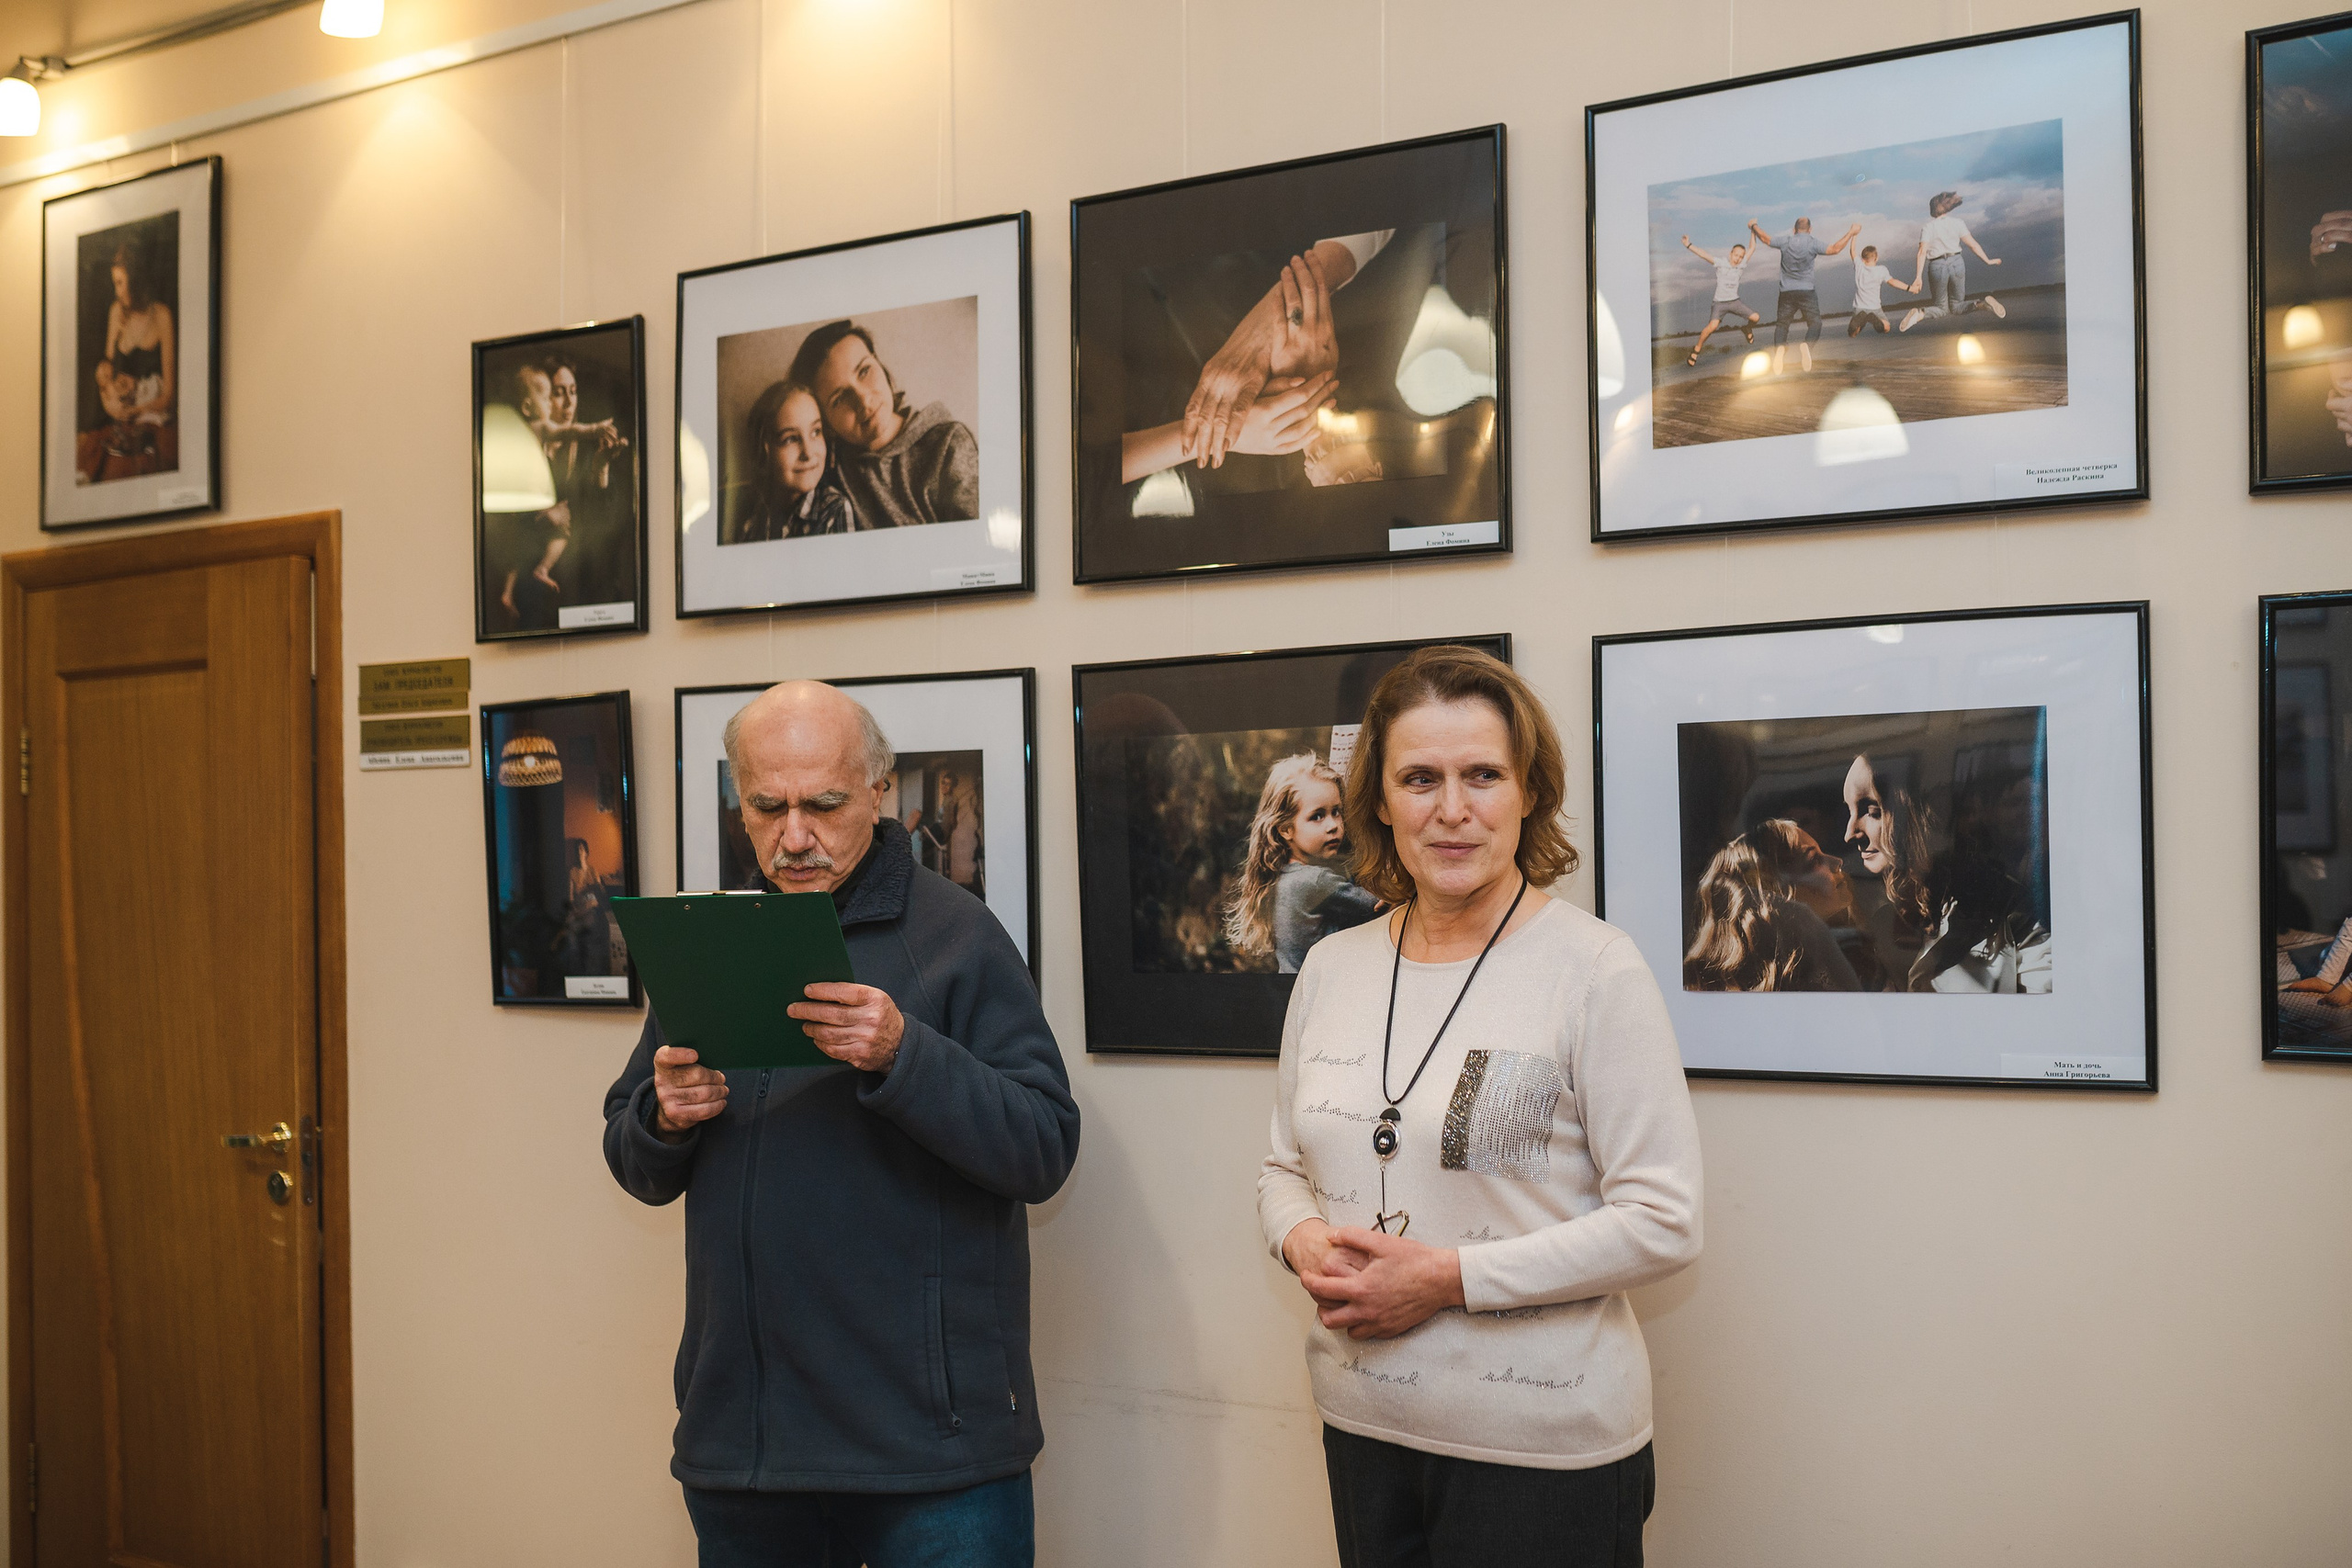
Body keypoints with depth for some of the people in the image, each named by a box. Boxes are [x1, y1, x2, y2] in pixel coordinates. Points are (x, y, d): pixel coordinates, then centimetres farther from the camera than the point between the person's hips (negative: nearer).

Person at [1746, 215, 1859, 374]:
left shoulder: (1785, 241, 1)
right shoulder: (1813, 243, -7)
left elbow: (1766, 239, 16)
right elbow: (1835, 249, -6)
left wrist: (1754, 227, 34)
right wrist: (1851, 232, 5)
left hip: (1786, 291, 2)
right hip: (1806, 291, -2)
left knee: (1781, 323, 10)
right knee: (1815, 323, 3)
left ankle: (1779, 347, -19)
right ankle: (1806, 344, -29)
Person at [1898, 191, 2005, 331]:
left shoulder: (1927, 227, -1)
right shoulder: (1957, 223, 4)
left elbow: (1922, 252, -11)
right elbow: (1972, 244, 3)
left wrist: (1918, 278, -15)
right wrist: (1988, 261, 12)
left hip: (1937, 267, -1)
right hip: (1957, 263, 1)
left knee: (1941, 308, 16)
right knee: (1956, 307, 16)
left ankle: (1920, 313, -20)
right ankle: (1982, 304, -17)